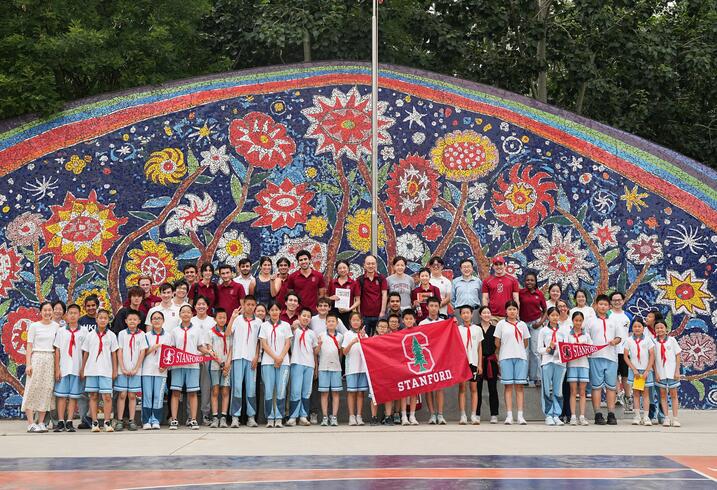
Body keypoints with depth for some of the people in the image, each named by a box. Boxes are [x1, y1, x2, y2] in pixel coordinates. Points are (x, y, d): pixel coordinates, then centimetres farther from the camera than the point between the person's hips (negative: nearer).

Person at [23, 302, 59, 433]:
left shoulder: (56, 326, 9)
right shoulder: (34, 326, 1)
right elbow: (29, 346, -1)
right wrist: (28, 364, -10)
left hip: (51, 359, 3)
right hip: (36, 358, -3)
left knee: (46, 390, 2)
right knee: (33, 389, -6)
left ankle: (41, 423, 7)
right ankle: (31, 423, -7)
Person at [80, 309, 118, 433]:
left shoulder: (111, 335, 6)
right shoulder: (90, 335, 8)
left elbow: (114, 354, 7)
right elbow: (85, 353, 11)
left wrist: (115, 370, 4)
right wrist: (82, 370, 9)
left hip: (106, 370, -1)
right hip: (91, 370, 1)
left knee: (107, 396, -5)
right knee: (93, 396, 3)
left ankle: (107, 422, 1)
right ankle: (95, 422, 8)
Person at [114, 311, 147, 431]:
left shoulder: (141, 335, 3)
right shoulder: (122, 334, 3)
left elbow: (142, 353, 0)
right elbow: (119, 352, 0)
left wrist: (135, 369, -6)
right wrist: (123, 369, -8)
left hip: (135, 370, 0)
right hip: (122, 370, 0)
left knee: (132, 395, 4)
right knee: (122, 395, 0)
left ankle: (131, 420, 8)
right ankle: (119, 421, 3)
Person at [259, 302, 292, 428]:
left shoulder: (286, 325, 11)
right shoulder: (264, 326, 9)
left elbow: (288, 343, 6)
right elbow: (264, 345, 2)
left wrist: (281, 358, -8)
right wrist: (275, 357, -8)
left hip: (283, 362, 0)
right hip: (268, 362, 0)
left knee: (281, 391, -7)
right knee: (268, 391, -5)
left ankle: (279, 418, -3)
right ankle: (270, 418, -1)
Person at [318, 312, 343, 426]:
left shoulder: (340, 337, 10)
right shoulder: (321, 335, 5)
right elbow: (316, 352, 2)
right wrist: (319, 344, -15)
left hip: (336, 367, 1)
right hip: (323, 367, -1)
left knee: (335, 393, 0)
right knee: (324, 393, 0)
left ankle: (334, 417, 3)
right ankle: (325, 417, 3)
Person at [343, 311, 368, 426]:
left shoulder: (364, 334, 11)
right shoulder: (348, 334, 4)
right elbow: (345, 352, -2)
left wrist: (363, 338, -9)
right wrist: (352, 343, -19)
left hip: (363, 366, 2)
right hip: (351, 367, -2)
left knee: (360, 392, 2)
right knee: (351, 392, -3)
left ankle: (359, 416, 4)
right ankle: (351, 416, -1)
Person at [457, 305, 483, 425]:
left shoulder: (477, 329, 9)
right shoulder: (457, 329, 6)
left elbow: (479, 348, 10)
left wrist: (480, 364, 5)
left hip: (473, 362, 1)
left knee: (474, 388, 1)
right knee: (462, 388, -2)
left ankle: (473, 415, 2)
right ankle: (463, 416, -2)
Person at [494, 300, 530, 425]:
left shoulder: (522, 325, 11)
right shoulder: (501, 324, 5)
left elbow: (526, 343, 17)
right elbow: (497, 343, 7)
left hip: (520, 358, 2)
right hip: (506, 358, -2)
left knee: (519, 386, -1)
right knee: (508, 386, -2)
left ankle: (520, 416, -1)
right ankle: (509, 416, -1)